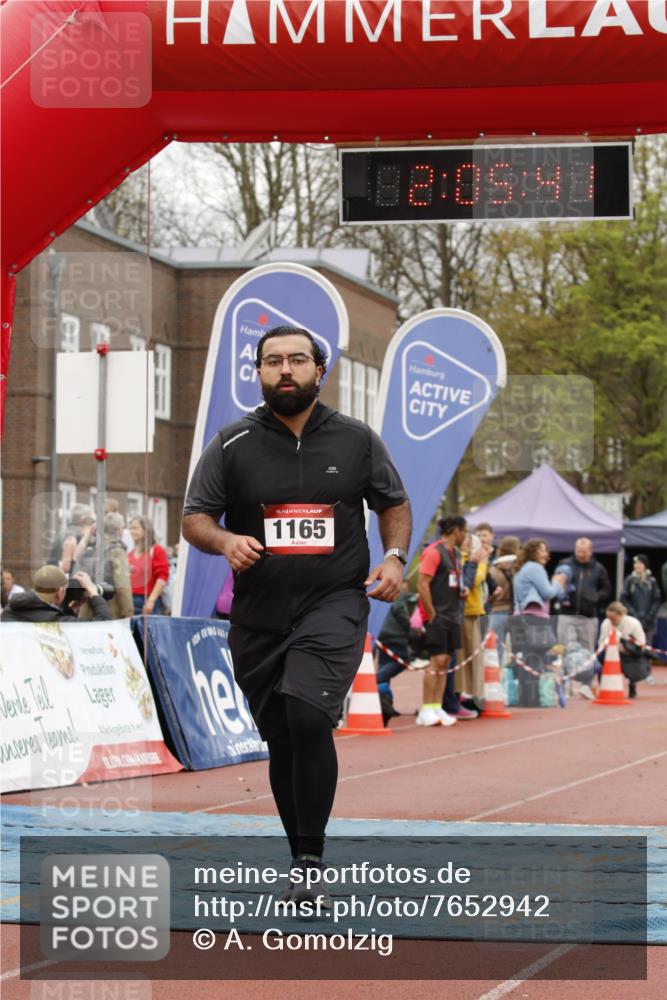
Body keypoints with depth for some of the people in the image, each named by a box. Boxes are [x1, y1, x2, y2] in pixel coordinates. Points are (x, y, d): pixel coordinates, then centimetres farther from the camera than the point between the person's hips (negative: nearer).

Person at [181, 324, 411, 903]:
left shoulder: (357, 440, 4)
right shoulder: (233, 445, 3)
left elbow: (393, 503, 16)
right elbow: (194, 518, 3)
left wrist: (395, 557, -2)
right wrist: (225, 540, -18)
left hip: (334, 605, -2)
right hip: (258, 617, 2)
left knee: (307, 716, -24)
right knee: (282, 741, 9)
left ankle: (310, 862, -17)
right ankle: (306, 866, 24)